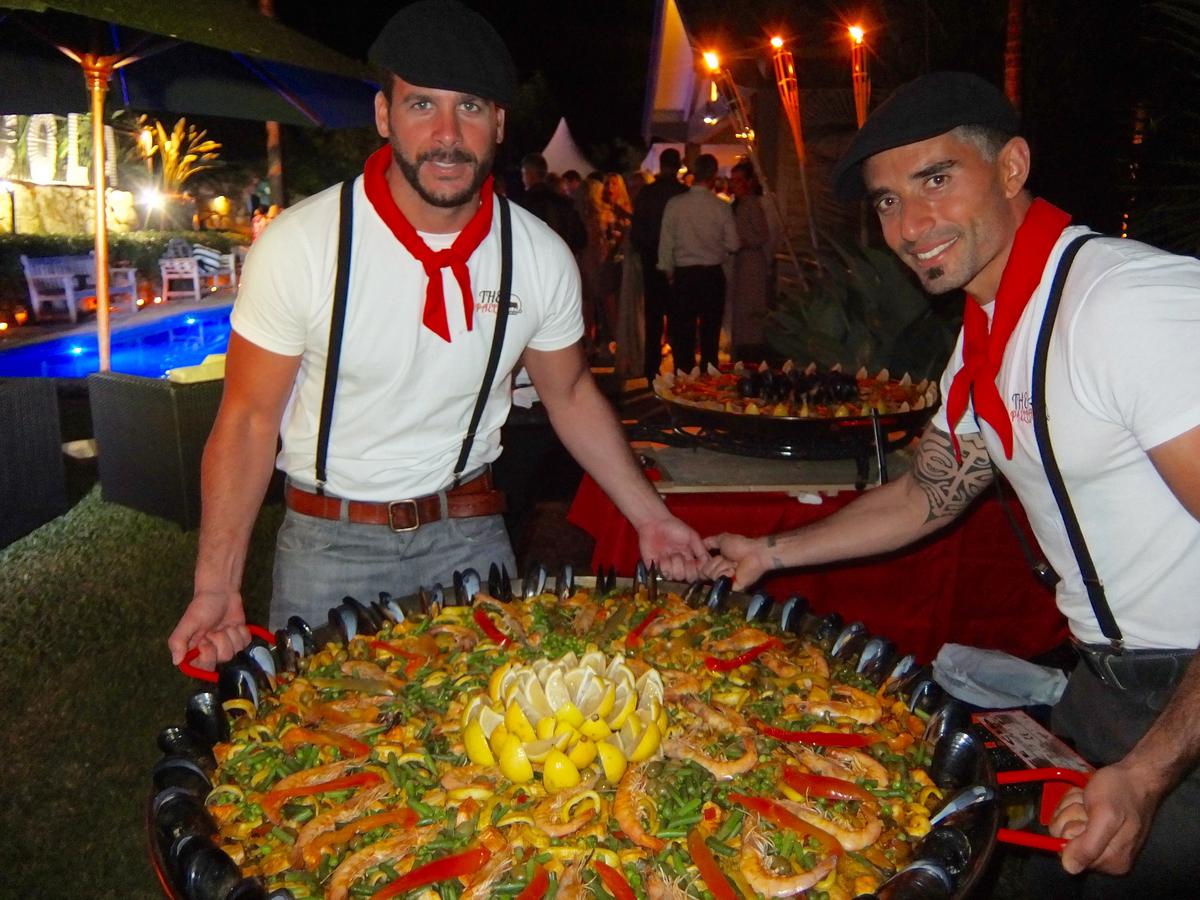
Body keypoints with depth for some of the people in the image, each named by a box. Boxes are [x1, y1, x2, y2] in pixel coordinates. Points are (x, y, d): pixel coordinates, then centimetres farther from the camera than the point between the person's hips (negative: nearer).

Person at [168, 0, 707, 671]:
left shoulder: (542, 257, -9)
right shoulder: (298, 245, -17)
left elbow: (571, 394, 6)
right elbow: (248, 419, -10)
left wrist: (649, 516, 2)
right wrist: (217, 585, -16)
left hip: (471, 534, 2)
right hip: (331, 540, -2)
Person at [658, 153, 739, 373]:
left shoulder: (675, 204, -8)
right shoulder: (722, 207, -8)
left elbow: (666, 243, -3)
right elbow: (733, 245, -3)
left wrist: (669, 272, 10)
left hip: (684, 274, 0)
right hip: (713, 274, 0)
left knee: (683, 332, 7)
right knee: (710, 332, 10)